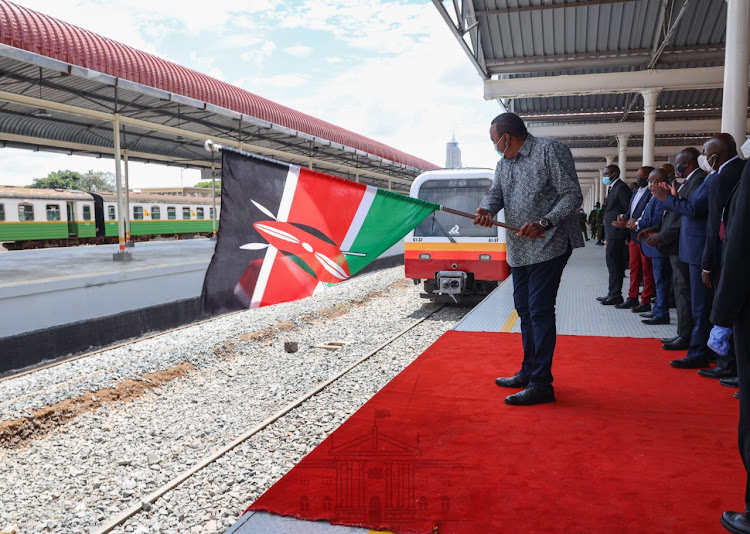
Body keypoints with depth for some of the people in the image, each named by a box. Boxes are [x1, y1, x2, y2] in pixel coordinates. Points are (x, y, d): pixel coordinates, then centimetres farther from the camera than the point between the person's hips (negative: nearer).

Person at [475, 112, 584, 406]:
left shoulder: (551, 150, -9)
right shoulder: (503, 164, 16)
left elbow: (572, 195, -13)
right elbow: (496, 192, 7)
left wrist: (544, 223, -26)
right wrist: (486, 208, -18)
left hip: (549, 246, -9)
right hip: (519, 249, 9)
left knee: (540, 310, -10)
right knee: (524, 309, 15)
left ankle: (541, 384, -5)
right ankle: (528, 372, 28)